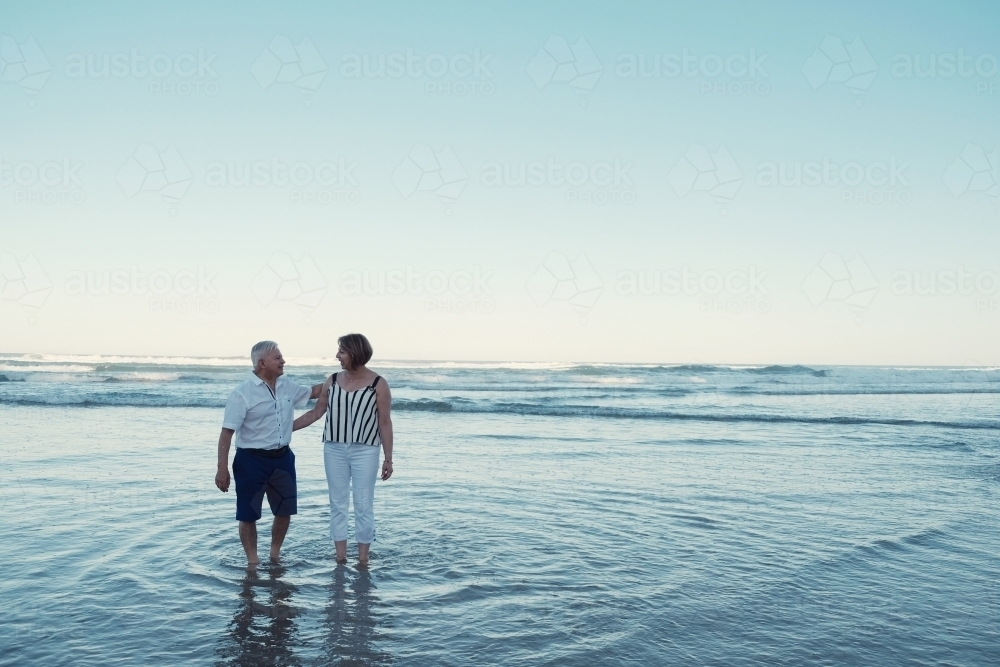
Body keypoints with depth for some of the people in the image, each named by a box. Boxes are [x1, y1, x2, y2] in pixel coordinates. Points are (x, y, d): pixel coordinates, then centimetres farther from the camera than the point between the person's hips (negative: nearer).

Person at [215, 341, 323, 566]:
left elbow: (312, 392, 23)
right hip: (252, 460, -6)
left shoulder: (287, 386, 3)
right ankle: (252, 561, 22)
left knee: (285, 511, 14)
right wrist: (222, 469, -19)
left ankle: (275, 554, 35)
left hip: (282, 457, 6)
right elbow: (227, 432, -16)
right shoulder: (243, 393, -16)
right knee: (248, 515, 5)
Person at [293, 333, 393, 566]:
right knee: (337, 503, 8)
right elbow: (315, 412, 12)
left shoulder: (378, 384, -7)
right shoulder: (332, 381, 4)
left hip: (364, 451, -4)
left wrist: (388, 458, -7)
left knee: (363, 505, 2)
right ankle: (340, 556, 18)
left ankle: (363, 558, 13)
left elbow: (385, 423, -6)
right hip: (334, 449, 4)